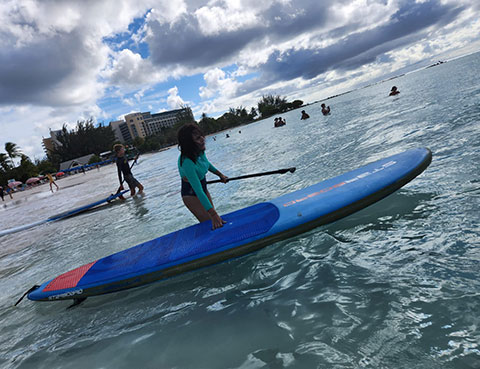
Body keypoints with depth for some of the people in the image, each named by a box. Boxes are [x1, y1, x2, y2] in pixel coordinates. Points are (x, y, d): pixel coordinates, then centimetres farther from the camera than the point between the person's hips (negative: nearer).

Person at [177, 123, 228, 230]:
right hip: (191, 195, -8)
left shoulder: (200, 151, -12)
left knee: (218, 221, 15)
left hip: (203, 187, 8)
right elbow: (198, 191, -38)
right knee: (210, 226, -7)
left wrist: (220, 175, 13)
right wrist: (213, 214, -40)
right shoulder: (187, 162, -35)